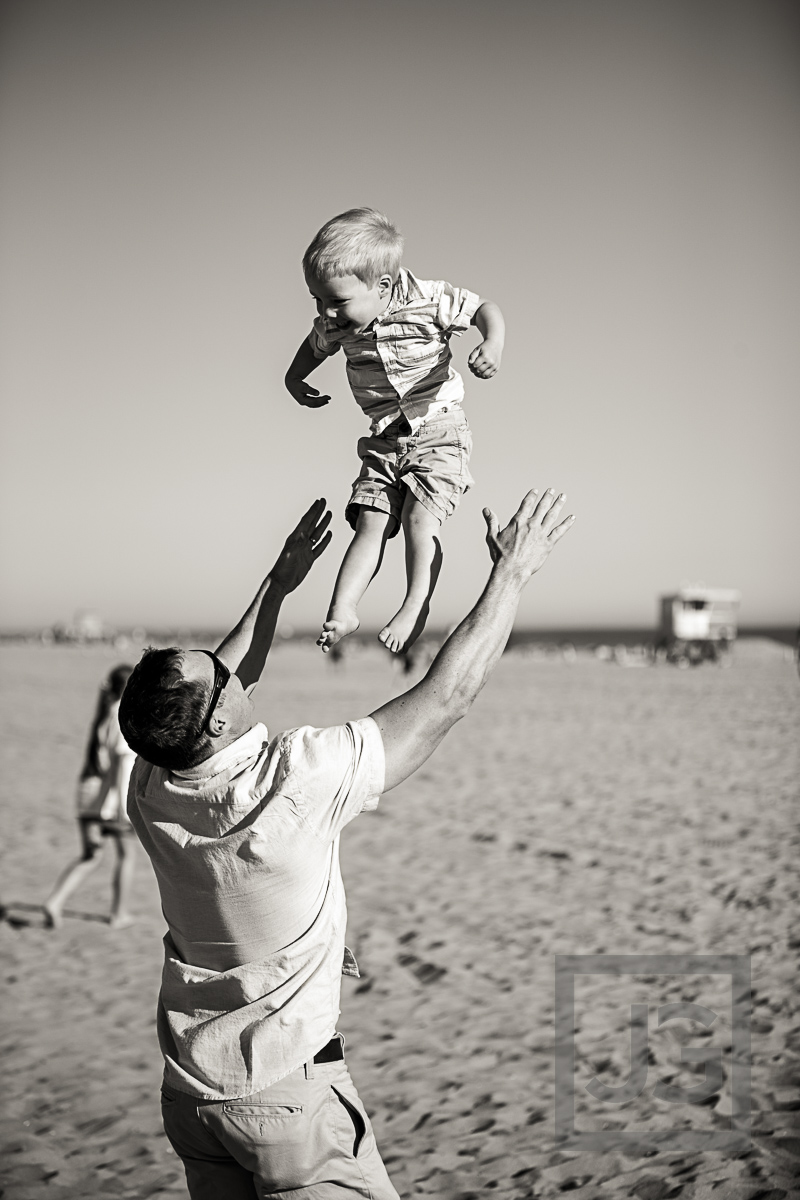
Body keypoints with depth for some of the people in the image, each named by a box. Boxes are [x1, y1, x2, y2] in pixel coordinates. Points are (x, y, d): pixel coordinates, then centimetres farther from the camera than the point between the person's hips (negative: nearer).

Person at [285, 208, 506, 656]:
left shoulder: (429, 300, -16)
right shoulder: (335, 325, -2)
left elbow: (485, 308, -4)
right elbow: (315, 345, 22)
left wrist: (494, 344, -22)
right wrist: (295, 379, 12)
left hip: (440, 432, -4)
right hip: (384, 441, 4)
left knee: (419, 520, -18)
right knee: (371, 524, -6)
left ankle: (416, 607, -8)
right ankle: (342, 610, -9)